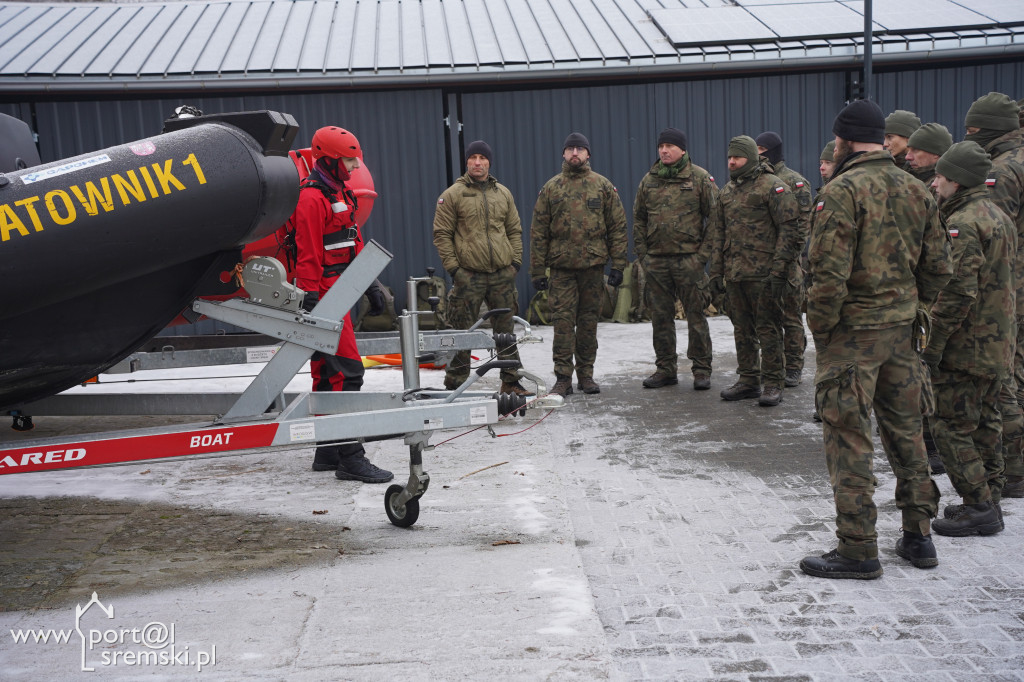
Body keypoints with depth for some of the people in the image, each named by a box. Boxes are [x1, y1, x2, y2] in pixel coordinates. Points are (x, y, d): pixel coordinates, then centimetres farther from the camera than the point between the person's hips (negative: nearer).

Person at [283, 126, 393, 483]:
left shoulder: (340, 193, 18)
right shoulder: (312, 198, -13)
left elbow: (355, 243, 24)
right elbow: (308, 257, -18)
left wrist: (370, 285, 22)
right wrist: (311, 303, -21)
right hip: (324, 294, -10)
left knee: (327, 374, 13)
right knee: (346, 370, -12)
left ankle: (328, 452, 21)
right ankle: (350, 457, -10)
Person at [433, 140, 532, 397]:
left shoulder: (503, 193, 13)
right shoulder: (452, 195, -1)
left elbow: (515, 230, 17)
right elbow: (442, 234, -2)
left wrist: (516, 260, 7)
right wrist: (452, 267, -9)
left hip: (503, 274, 4)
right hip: (468, 276, -4)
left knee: (507, 330, 10)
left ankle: (511, 381, 20)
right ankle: (454, 385, 9)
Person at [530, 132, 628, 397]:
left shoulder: (603, 186, 6)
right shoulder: (550, 188, 7)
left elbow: (617, 227, 5)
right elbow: (538, 231, 6)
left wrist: (618, 265, -3)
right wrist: (537, 271, 1)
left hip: (593, 266, 0)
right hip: (561, 268, 0)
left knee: (589, 321, 7)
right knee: (563, 321, -4)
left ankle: (586, 374, 17)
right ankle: (563, 378, 3)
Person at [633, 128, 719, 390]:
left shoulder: (700, 178, 0)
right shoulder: (648, 181, 11)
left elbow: (713, 217, -2)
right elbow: (638, 219, 16)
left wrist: (704, 253, -9)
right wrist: (642, 253, 7)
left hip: (689, 259, -4)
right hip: (656, 260, 4)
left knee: (695, 316, 0)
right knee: (661, 317, 9)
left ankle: (701, 370, 9)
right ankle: (665, 369, 19)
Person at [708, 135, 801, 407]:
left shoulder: (772, 187, -6)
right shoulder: (727, 191, 16)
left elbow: (789, 229, -11)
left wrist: (779, 270, -17)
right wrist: (716, 271, 16)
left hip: (763, 274, -7)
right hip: (735, 273, 7)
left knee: (768, 328, -3)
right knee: (742, 328, 12)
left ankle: (772, 384, 4)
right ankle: (748, 381, 22)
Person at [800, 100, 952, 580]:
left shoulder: (842, 190, -14)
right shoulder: (915, 190, 9)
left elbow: (830, 272, -21)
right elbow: (938, 266, 12)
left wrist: (819, 327, -10)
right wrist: (913, 307, 19)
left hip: (852, 330, -7)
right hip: (901, 329, 8)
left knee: (849, 439, 0)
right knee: (905, 430, 17)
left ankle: (858, 550, 5)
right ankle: (917, 536, 27)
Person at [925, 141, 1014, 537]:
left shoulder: (962, 223, -18)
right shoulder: (998, 217, 14)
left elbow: (958, 292, -24)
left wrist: (933, 344, -20)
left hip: (967, 345, -10)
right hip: (998, 342, 10)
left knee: (951, 426, -3)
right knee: (985, 422, 16)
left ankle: (979, 508, 1)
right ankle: (989, 501, 24)